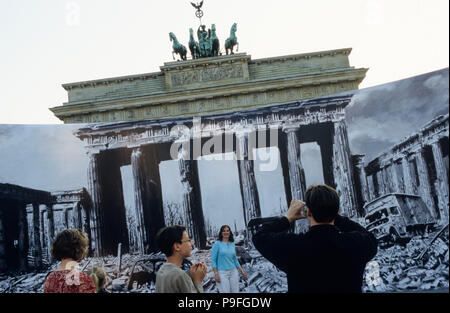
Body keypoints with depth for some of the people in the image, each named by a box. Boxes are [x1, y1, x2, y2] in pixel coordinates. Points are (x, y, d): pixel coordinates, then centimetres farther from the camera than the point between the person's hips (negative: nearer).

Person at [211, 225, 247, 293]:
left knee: (235, 291, 4)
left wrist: (242, 271, 11)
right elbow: (213, 260, -7)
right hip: (222, 273, -5)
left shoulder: (232, 244, 10)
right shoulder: (217, 244, -4)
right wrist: (216, 274, -14)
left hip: (233, 272, 5)